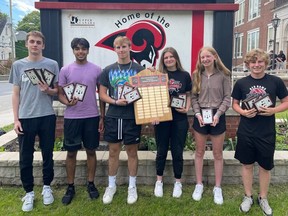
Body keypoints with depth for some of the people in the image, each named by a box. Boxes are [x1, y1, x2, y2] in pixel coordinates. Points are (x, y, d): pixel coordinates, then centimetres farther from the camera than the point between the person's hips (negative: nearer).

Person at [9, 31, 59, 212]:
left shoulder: (52, 64, 3)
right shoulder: (18, 65, 6)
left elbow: (57, 91, 7)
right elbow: (16, 94, 6)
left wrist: (48, 90, -17)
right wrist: (16, 119, 0)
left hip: (47, 116, 0)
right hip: (25, 118, 1)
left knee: (48, 155, 9)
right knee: (26, 158, 7)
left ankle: (47, 187, 28)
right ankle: (29, 192, 22)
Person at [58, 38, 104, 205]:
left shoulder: (96, 70, 2)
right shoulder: (65, 70, 1)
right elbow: (60, 94, 3)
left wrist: (102, 116, 2)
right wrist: (67, 102, -20)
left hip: (92, 116, 0)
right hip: (72, 117, 0)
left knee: (91, 151, 9)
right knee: (71, 152, 8)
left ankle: (91, 184, 24)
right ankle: (71, 187, 22)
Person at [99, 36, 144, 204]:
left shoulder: (139, 69, 1)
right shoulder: (108, 70, 5)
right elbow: (102, 94, 5)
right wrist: (115, 102, -13)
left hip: (132, 117, -1)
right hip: (113, 116, 2)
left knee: (132, 151, 8)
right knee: (113, 152, 11)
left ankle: (132, 186, 24)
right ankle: (111, 185, 27)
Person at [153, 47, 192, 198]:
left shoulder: (185, 75, 4)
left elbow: (188, 95, 11)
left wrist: (187, 108, -8)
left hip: (180, 118, 1)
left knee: (177, 151, 8)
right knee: (162, 150, 10)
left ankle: (178, 183, 25)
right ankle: (159, 181, 27)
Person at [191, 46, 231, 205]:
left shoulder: (224, 75, -3)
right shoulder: (197, 75, 4)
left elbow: (227, 98, -4)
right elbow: (194, 97, 3)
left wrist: (218, 114, -16)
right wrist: (198, 113, -12)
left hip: (217, 116, -2)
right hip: (200, 116, 2)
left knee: (218, 154, 8)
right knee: (199, 152, 11)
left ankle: (217, 188, 22)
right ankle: (199, 185, 25)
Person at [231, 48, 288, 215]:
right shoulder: (241, 83, -2)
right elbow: (235, 103, 7)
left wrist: (274, 110, -16)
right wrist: (243, 112, -13)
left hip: (267, 133, -1)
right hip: (246, 132, 1)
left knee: (265, 166, 13)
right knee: (247, 164, 12)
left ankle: (263, 198, 33)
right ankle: (248, 196, 31)